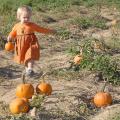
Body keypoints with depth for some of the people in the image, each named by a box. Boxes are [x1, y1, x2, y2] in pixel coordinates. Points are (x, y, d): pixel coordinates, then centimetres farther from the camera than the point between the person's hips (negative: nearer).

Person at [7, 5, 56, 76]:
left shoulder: (32, 25, -3)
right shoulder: (17, 26, 1)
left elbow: (42, 29, 4)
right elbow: (12, 34, 6)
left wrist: (50, 31, 4)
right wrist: (10, 38, -16)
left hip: (31, 44, -3)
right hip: (21, 46, 3)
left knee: (30, 57, -14)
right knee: (23, 58, 13)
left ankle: (30, 69, -14)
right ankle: (27, 69, 29)